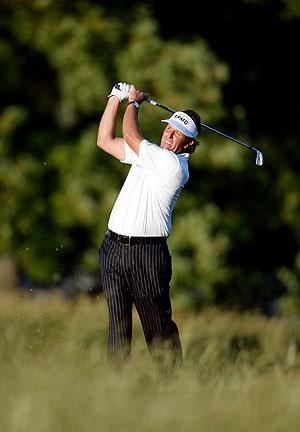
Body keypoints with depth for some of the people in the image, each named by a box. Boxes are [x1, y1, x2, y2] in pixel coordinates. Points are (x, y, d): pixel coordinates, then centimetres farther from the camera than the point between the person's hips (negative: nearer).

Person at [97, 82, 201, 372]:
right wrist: (116, 98, 16)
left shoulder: (174, 164, -11)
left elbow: (131, 136, -12)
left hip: (146, 253, -7)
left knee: (158, 327, -5)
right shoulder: (150, 153, 15)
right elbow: (105, 141, 24)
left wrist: (133, 102, 6)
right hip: (113, 247, 7)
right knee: (117, 325, 4)